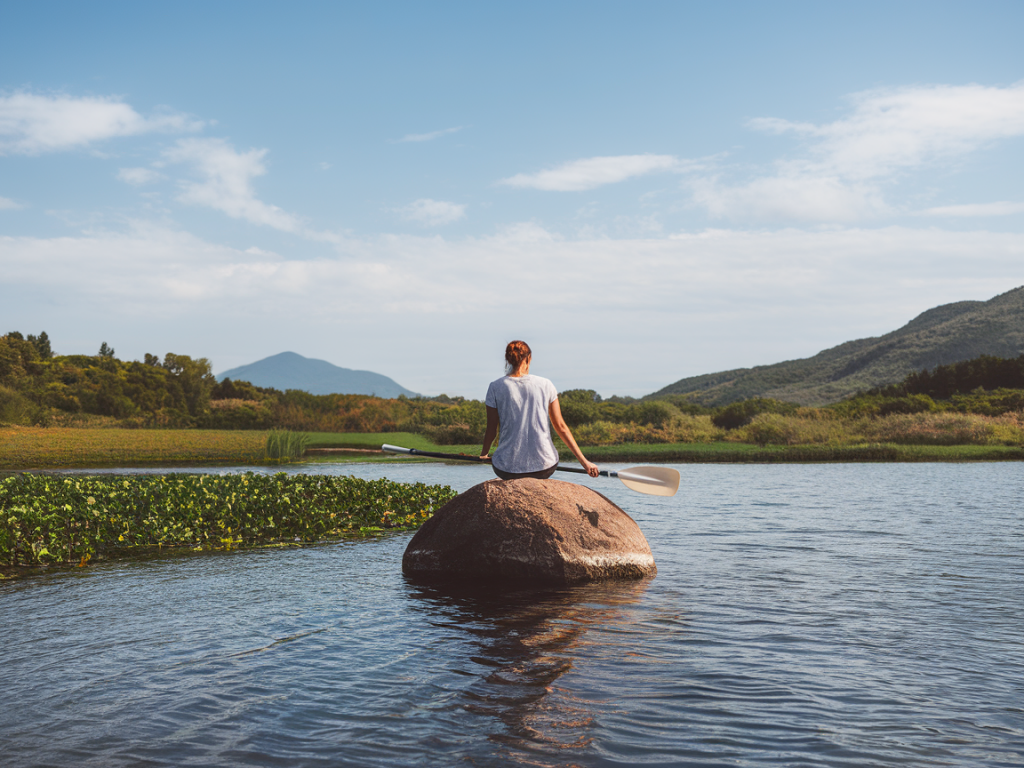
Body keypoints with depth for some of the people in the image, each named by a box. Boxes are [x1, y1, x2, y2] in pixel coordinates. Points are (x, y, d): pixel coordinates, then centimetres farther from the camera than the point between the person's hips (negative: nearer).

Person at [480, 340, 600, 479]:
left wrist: (483, 455, 20)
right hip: (544, 467, 2)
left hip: (508, 468, -2)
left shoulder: (496, 387, -3)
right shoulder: (545, 385, 1)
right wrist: (584, 462, 5)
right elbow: (561, 427, 1)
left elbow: (491, 431, 0)